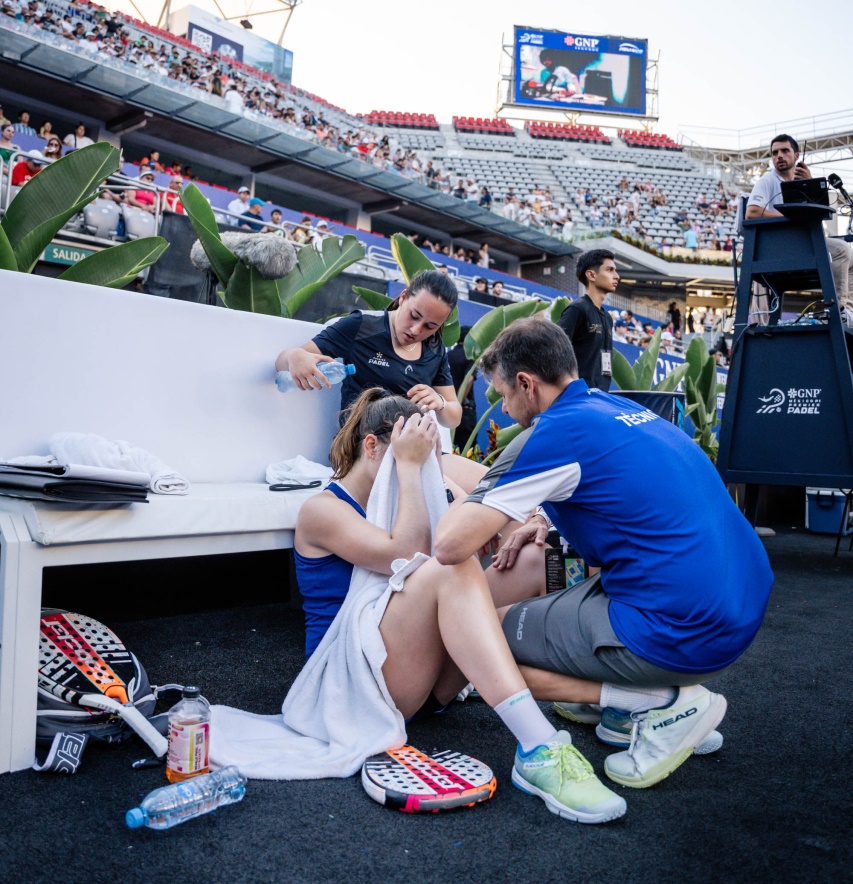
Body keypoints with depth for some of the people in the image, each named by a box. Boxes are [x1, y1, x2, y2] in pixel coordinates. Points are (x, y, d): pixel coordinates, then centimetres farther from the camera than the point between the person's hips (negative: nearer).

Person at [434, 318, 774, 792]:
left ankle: (663, 705, -2)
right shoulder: (626, 409, 12)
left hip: (684, 638, -9)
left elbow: (450, 545, -17)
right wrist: (545, 517, 18)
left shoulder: (555, 433, -13)